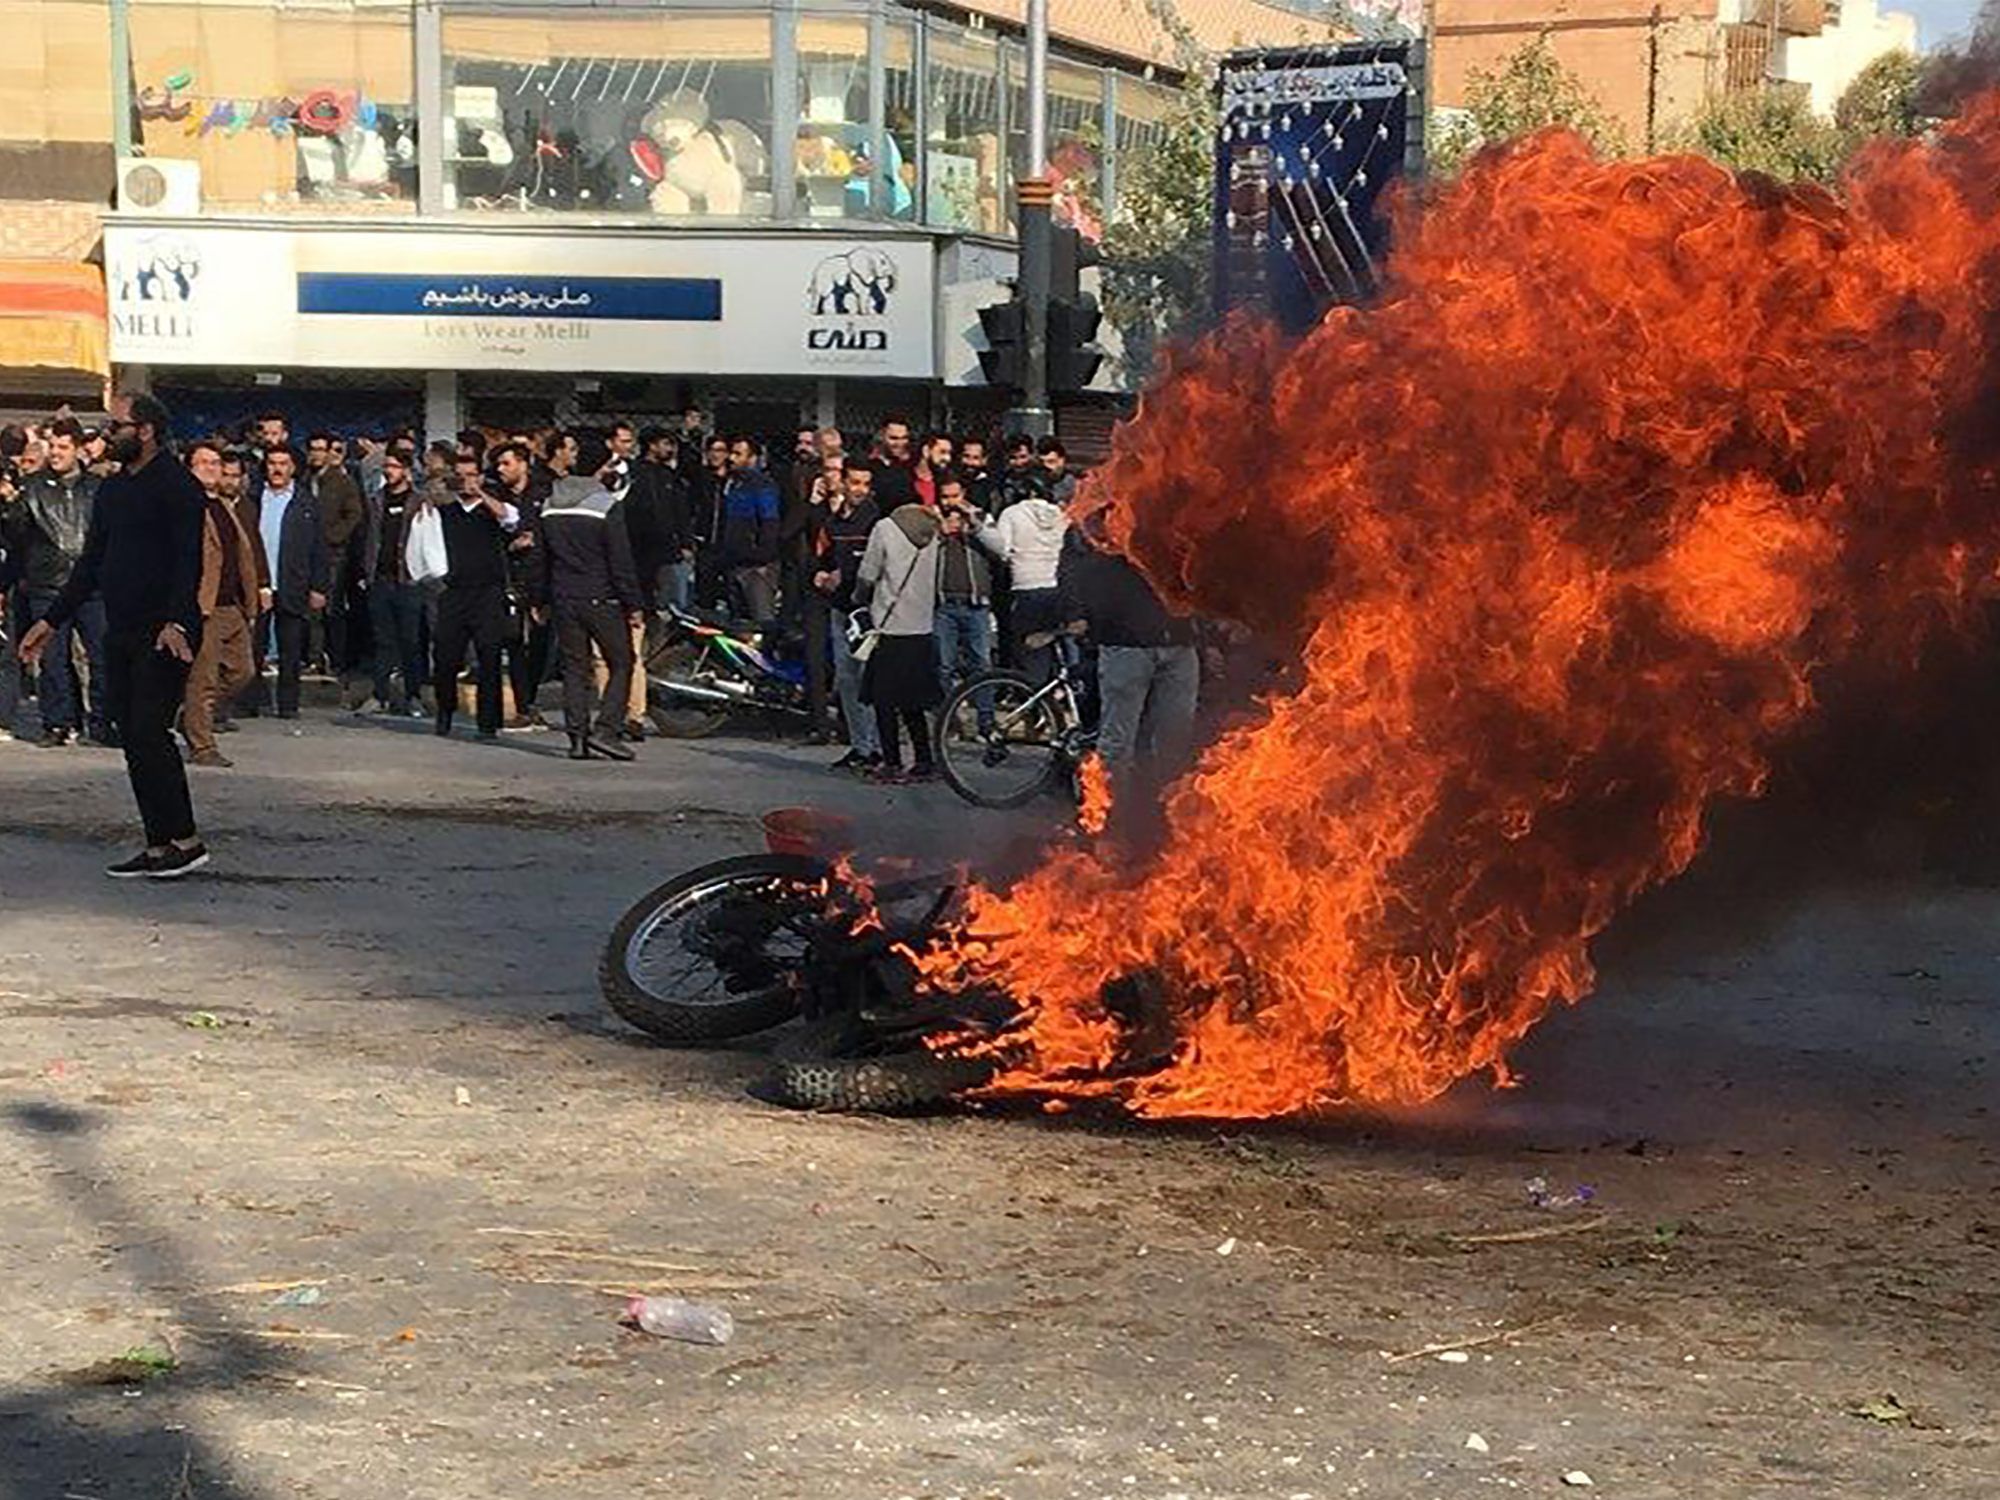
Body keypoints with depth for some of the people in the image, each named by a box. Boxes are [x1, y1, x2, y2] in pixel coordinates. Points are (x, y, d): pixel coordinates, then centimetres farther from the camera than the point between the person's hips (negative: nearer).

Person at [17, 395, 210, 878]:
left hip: (163, 635, -8)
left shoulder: (177, 487, -9)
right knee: (133, 737, 6)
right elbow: (92, 563, 22)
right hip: (120, 632, 8)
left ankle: (184, 840, -6)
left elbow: (189, 561, -17)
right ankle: (160, 846, 10)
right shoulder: (112, 489, 16)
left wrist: (176, 622, -30)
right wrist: (51, 620, 20)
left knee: (148, 731, -13)